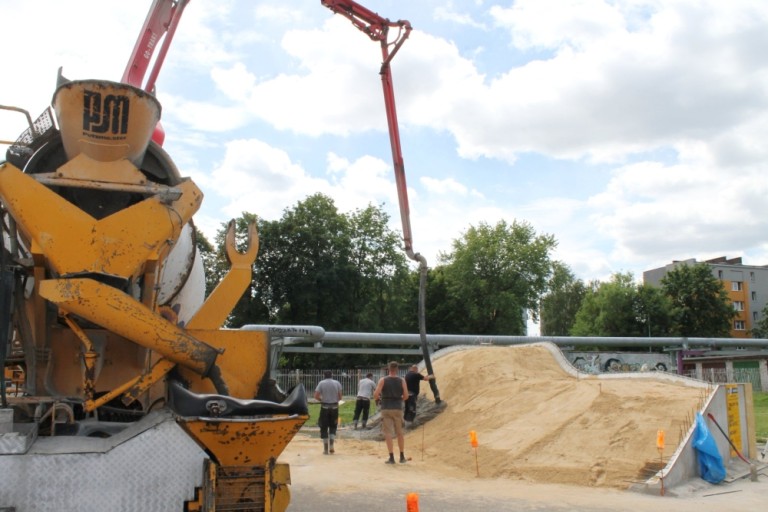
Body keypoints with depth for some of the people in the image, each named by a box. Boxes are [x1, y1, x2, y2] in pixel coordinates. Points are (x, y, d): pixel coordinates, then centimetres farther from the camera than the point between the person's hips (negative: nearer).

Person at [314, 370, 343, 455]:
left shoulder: (321, 383, -4)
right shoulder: (337, 383, 0)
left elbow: (316, 396, -9)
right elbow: (340, 397, -1)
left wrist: (322, 400, 9)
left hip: (324, 407, -1)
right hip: (334, 407, 1)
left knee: (324, 428, 7)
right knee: (333, 426, 16)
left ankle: (326, 449, 7)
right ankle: (331, 446, 5)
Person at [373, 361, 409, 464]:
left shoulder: (383, 380, -3)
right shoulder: (402, 381, 1)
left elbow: (376, 394, -11)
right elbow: (406, 396, -1)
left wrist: (376, 398, 11)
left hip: (386, 409, -1)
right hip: (398, 409, 2)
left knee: (388, 433, 0)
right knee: (400, 433, 12)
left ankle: (392, 457, -4)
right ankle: (402, 457, 17)